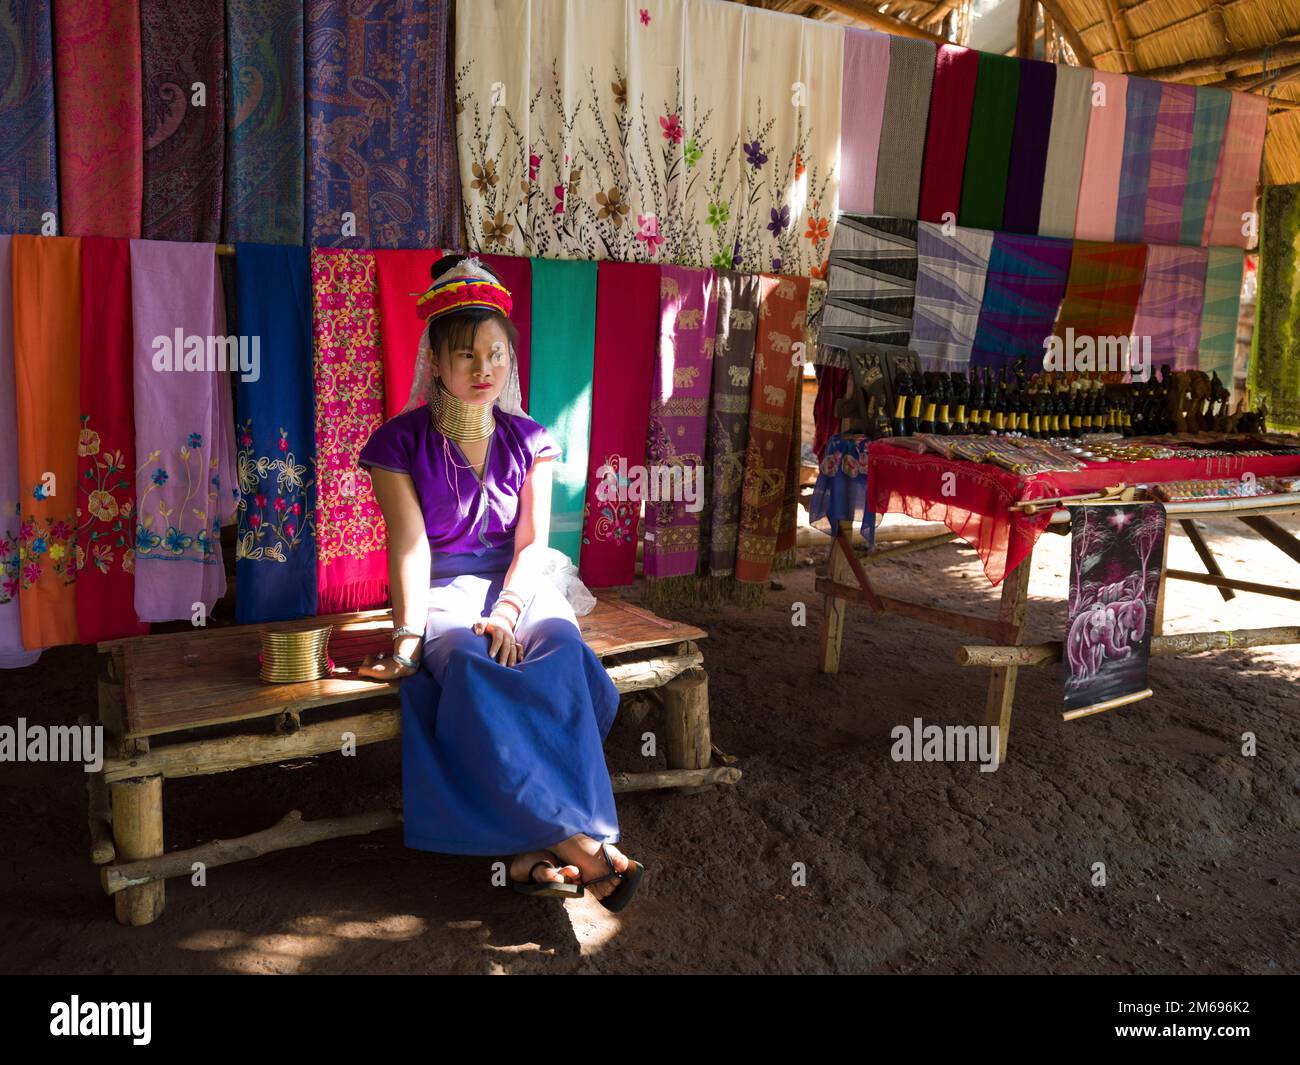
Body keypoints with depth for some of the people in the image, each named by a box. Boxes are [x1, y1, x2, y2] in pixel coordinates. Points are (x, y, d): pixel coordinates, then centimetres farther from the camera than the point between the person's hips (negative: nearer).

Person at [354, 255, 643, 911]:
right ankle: (578, 838, -37)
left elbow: (533, 540, -1)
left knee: (562, 650, -32)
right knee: (472, 667, -36)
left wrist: (507, 609, -20)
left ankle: (532, 847, -31)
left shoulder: (527, 440, 9)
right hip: (442, 589, -2)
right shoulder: (401, 441, 2)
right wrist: (409, 635, -22)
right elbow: (410, 543, -9)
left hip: (518, 582, 2)